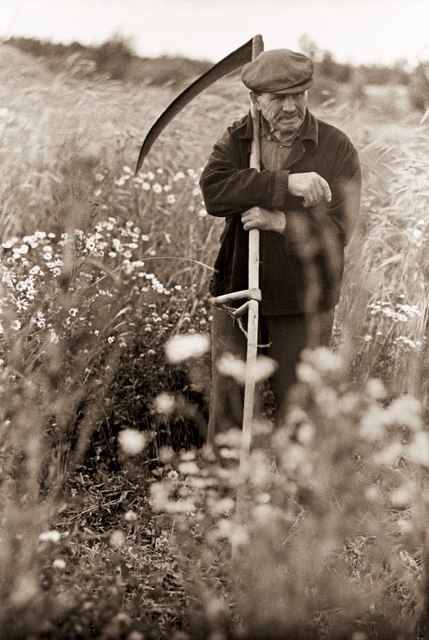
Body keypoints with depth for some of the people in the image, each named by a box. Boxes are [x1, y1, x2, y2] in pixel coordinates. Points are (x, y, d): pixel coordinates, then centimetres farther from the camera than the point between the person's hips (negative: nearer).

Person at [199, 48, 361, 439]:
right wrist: (284, 184, -26)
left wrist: (280, 221, -25)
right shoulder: (237, 139, 3)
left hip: (303, 307, -2)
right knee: (227, 406, 10)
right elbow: (213, 191, -18)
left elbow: (337, 230, -13)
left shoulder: (337, 149, -5)